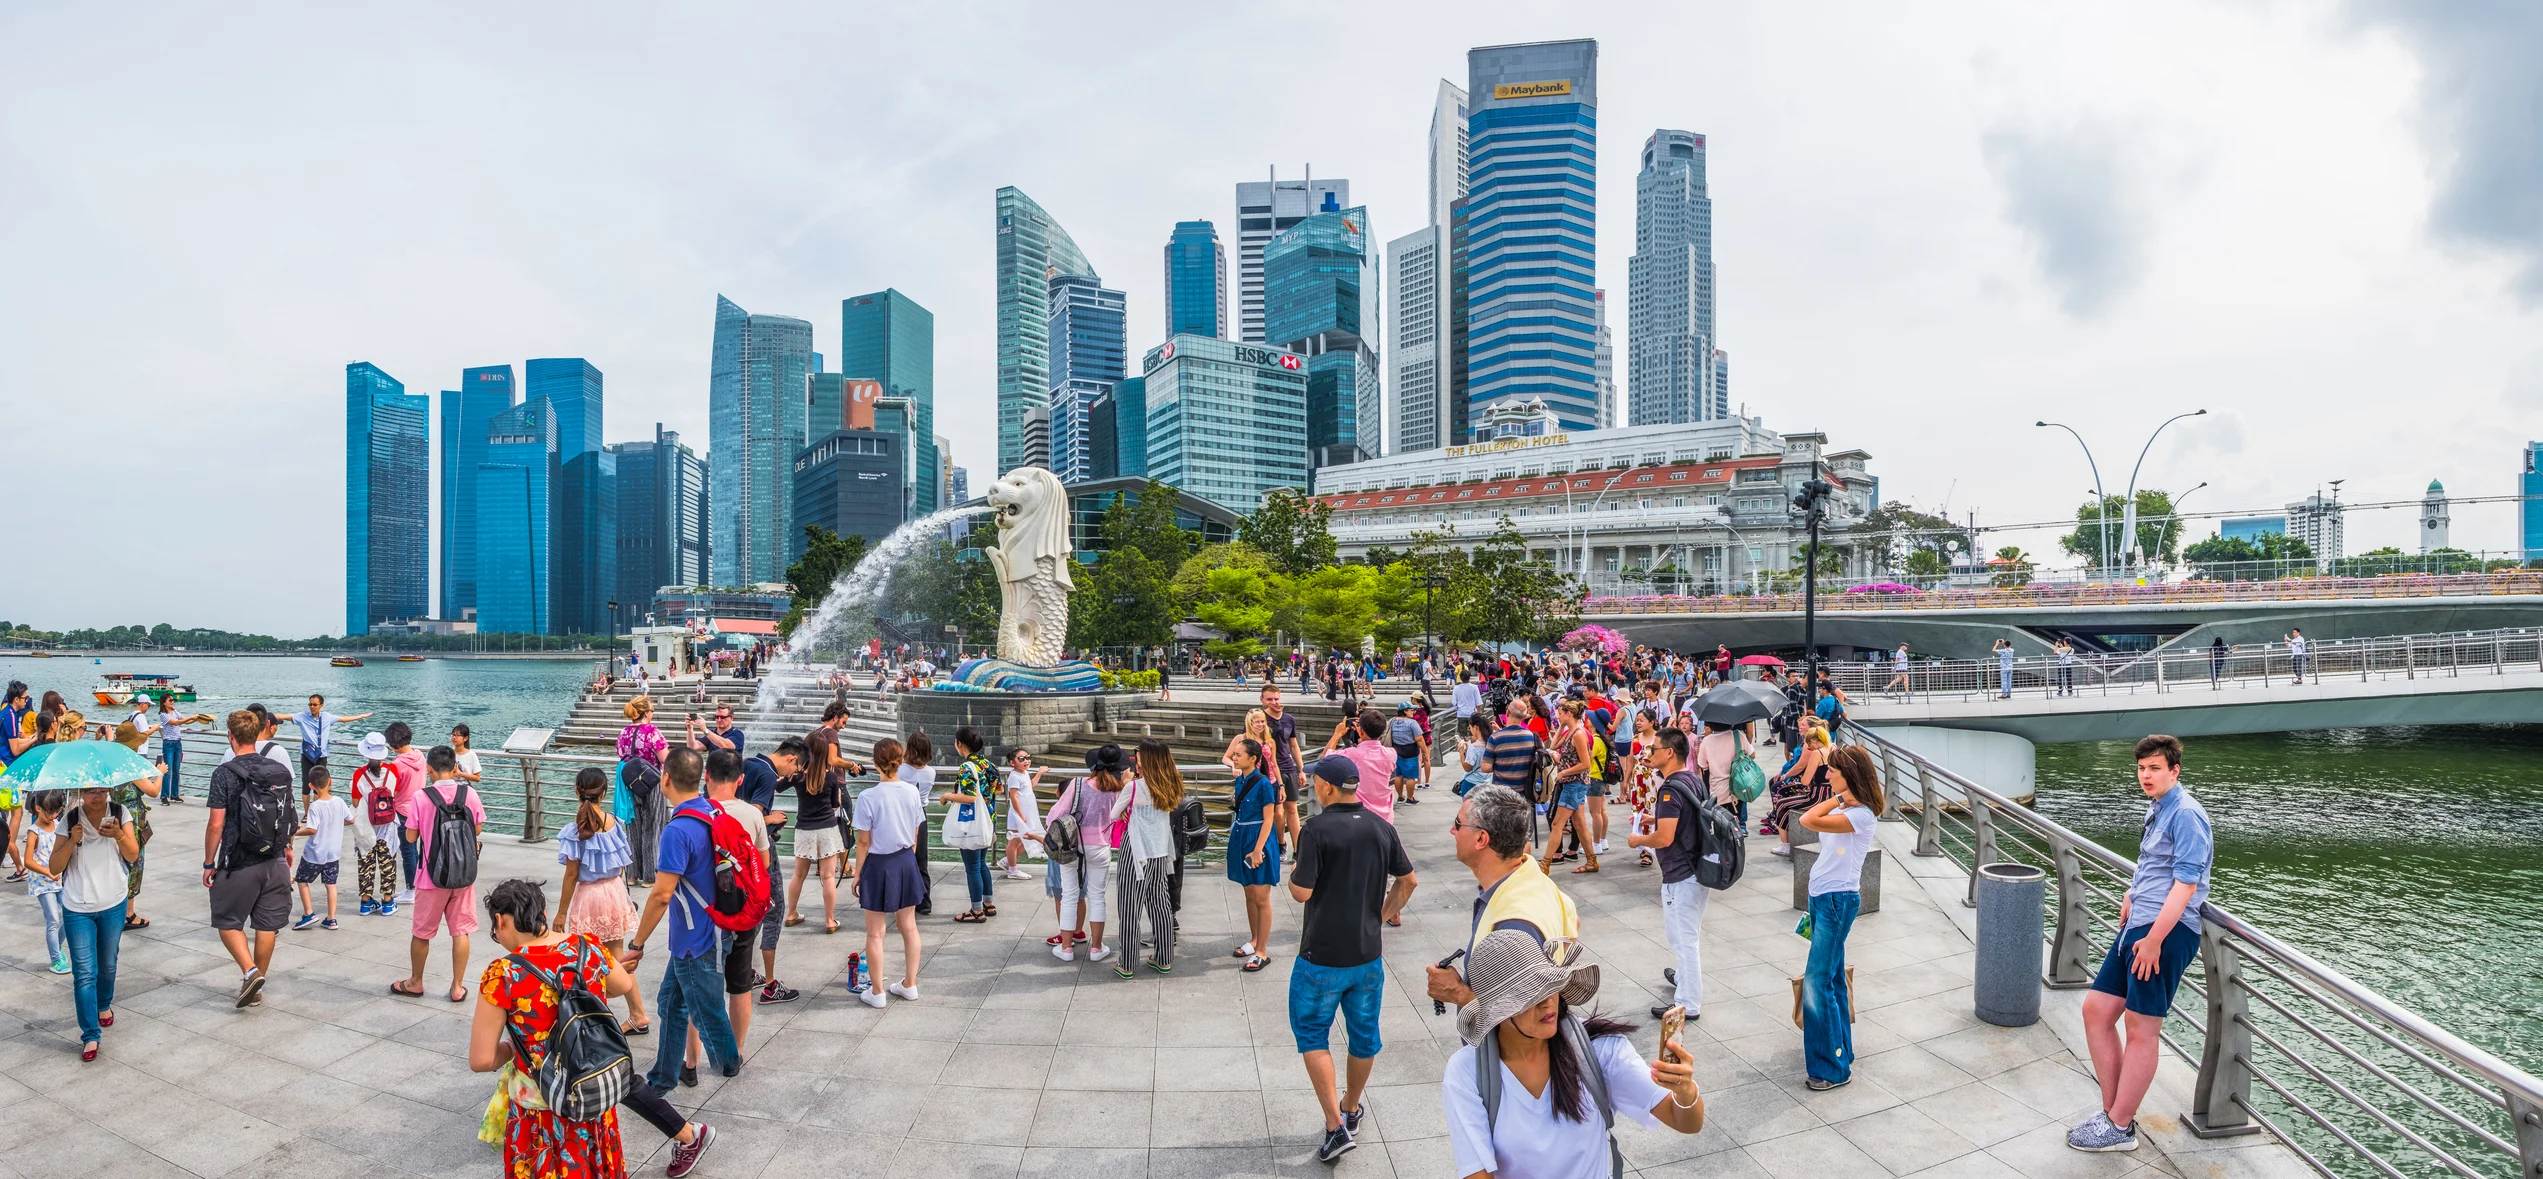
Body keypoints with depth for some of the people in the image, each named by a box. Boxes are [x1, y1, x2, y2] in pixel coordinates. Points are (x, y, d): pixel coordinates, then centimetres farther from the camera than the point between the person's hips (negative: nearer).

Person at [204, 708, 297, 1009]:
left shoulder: (225, 773, -12)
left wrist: (209, 863, -4)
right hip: (275, 863, 5)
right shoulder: (280, 771, 3)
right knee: (267, 925, 11)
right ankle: (256, 988, 20)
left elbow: (216, 824, -13)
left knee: (228, 922, 11)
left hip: (239, 864, -4)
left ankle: (250, 971, -7)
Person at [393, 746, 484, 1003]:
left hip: (433, 876, -1)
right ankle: (458, 987, 15)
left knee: (421, 932, 17)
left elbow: (411, 837, -7)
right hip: (464, 875, 2)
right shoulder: (469, 794, -7)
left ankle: (415, 982, 32)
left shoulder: (420, 797, -13)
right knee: (461, 930, 10)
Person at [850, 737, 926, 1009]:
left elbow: (863, 842, -12)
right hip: (906, 862, 5)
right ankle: (910, 984, 26)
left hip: (878, 864, -4)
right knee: (909, 927, 16)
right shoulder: (912, 792, -6)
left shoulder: (868, 797, -18)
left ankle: (877, 992, 16)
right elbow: (915, 835, 4)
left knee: (875, 933, 8)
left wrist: (858, 874, 0)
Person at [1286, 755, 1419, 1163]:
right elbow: (1408, 880, 9)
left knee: (1312, 1033, 9)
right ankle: (1352, 1109, 38)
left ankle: (1336, 1126, 1)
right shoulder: (1381, 827, 1)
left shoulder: (1317, 829, -18)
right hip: (1369, 954, 6)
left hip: (1322, 956, -5)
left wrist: (1291, 875, 1)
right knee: (1365, 1034, 19)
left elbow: (1302, 892, -19)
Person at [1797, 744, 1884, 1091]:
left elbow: (1809, 820, -29)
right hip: (1822, 897, 10)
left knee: (1817, 983, -8)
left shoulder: (1861, 815, -18)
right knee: (1832, 977, 18)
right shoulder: (1840, 809, 10)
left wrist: (1838, 799, -19)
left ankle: (1833, 1068, 1)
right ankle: (1841, 1048, 30)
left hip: (1838, 901, -9)